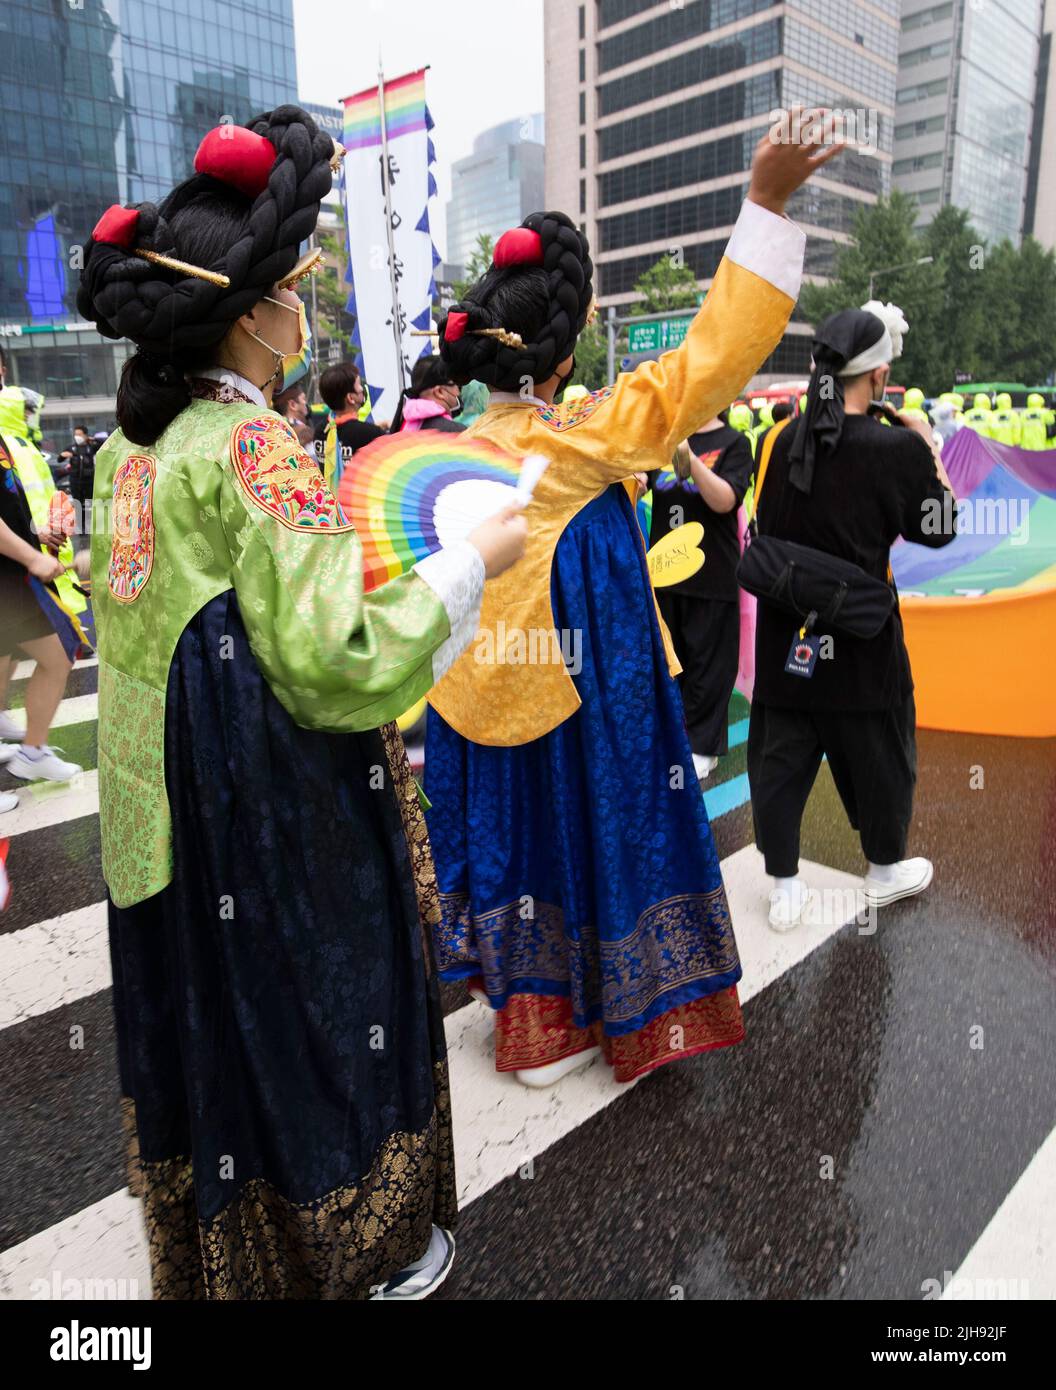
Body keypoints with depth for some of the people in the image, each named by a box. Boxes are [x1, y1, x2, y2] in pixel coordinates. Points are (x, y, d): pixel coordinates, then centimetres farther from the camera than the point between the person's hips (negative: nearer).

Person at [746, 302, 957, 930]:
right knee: (880, 750, 17)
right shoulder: (897, 447, -15)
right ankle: (885, 872, 36)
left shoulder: (784, 439, -3)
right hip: (860, 638, -3)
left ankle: (785, 889, 19)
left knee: (780, 755, 11)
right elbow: (938, 527, -2)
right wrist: (928, 449, 11)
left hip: (785, 632, 4)